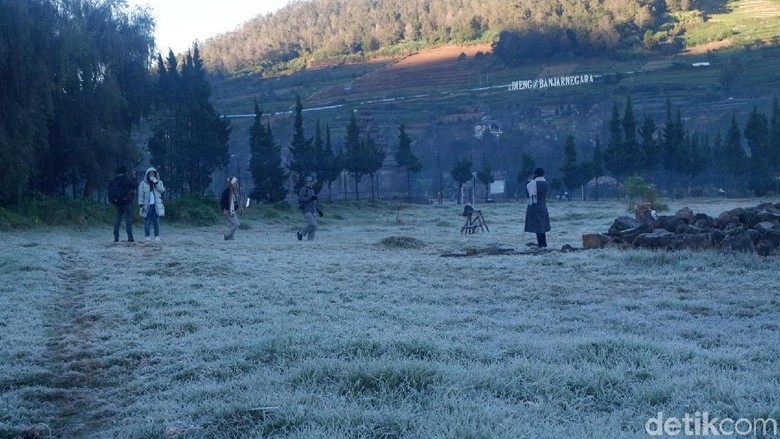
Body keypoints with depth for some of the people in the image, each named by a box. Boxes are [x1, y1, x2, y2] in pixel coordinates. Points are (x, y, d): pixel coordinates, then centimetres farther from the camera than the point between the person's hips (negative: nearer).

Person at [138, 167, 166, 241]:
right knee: (147, 221, -3)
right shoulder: (143, 183, 5)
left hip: (157, 205, 1)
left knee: (156, 221, -1)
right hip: (147, 205, -1)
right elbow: (140, 195, 2)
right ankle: (147, 236, 2)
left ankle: (157, 236, 3)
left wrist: (156, 182, -13)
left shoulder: (159, 182, 12)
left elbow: (162, 190, -5)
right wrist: (141, 204, -7)